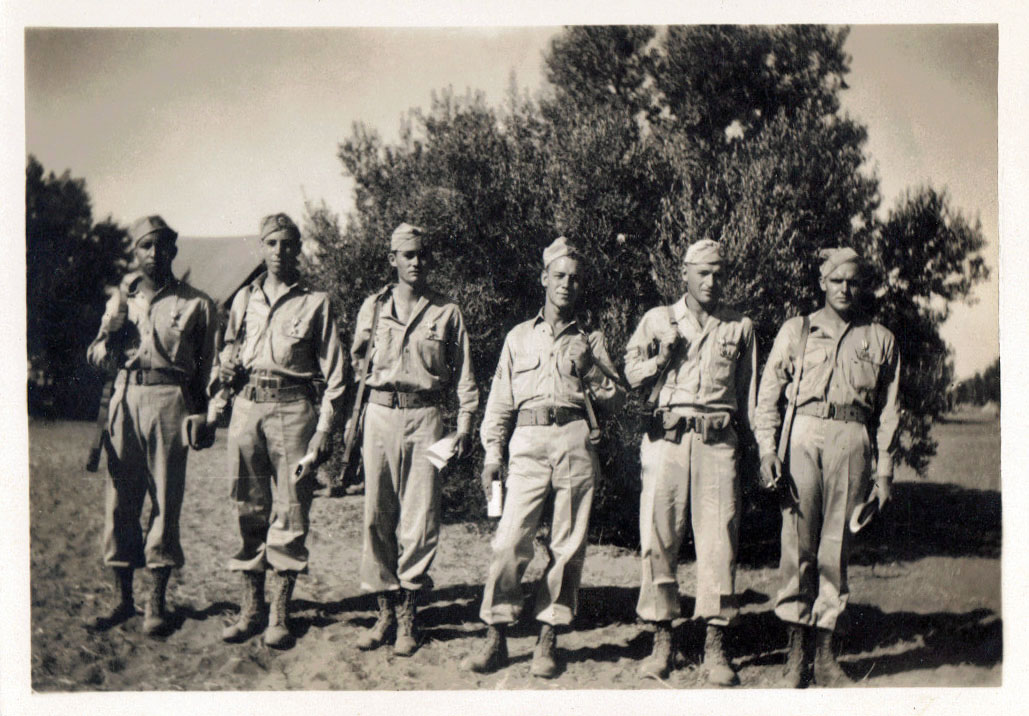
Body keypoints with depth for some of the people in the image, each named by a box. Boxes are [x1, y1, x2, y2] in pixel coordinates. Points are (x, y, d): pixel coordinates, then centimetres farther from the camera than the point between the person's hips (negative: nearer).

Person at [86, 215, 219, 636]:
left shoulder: (196, 304, 7)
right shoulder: (121, 299, 16)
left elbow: (208, 368, 8)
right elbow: (96, 358, 14)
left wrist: (202, 414, 0)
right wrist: (113, 326, -4)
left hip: (170, 400, -3)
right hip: (125, 398, 3)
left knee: (165, 502, -3)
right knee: (120, 499, 2)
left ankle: (156, 604, 4)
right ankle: (124, 599, 12)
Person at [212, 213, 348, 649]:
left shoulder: (315, 303, 3)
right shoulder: (244, 299, 14)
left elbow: (334, 371, 1)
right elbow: (228, 352, 23)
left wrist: (323, 428, -6)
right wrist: (218, 394, 8)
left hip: (292, 409, -3)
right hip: (247, 405, 3)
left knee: (289, 513, -2)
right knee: (249, 510, 6)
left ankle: (279, 614, 5)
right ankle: (251, 607, 15)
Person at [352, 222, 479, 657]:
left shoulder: (447, 312, 6)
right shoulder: (373, 307, 10)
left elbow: (463, 372, 8)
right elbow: (354, 363, 16)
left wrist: (465, 423, -1)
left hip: (425, 416, -1)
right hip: (381, 413, 2)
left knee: (419, 519, -3)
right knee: (377, 515, 1)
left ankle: (408, 613, 6)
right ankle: (384, 609, 10)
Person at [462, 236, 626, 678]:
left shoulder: (591, 341, 16)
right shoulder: (518, 337, 19)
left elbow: (616, 401, 10)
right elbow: (500, 400, 17)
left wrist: (589, 367, -5)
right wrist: (493, 451, 8)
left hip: (576, 443, 0)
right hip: (528, 442, 0)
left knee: (568, 546, -1)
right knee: (510, 539, -9)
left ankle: (548, 642, 7)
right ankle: (496, 639, -2)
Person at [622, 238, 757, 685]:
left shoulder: (741, 327, 15)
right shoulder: (658, 320, 13)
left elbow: (749, 394, 17)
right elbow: (631, 374, 11)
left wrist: (753, 449, 11)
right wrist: (662, 358, -8)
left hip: (718, 440, 0)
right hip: (667, 436, 0)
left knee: (718, 539, -5)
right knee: (658, 536, -2)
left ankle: (715, 646, 1)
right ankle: (662, 640, 6)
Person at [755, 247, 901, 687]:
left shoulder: (880, 340, 15)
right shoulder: (796, 330, 12)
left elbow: (888, 411, 14)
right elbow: (768, 394, 10)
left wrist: (884, 471, 8)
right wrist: (767, 450, -2)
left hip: (852, 440, 1)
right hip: (803, 436, -1)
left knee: (836, 547, 2)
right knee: (798, 542, -4)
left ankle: (826, 654, 9)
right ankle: (796, 651, 2)